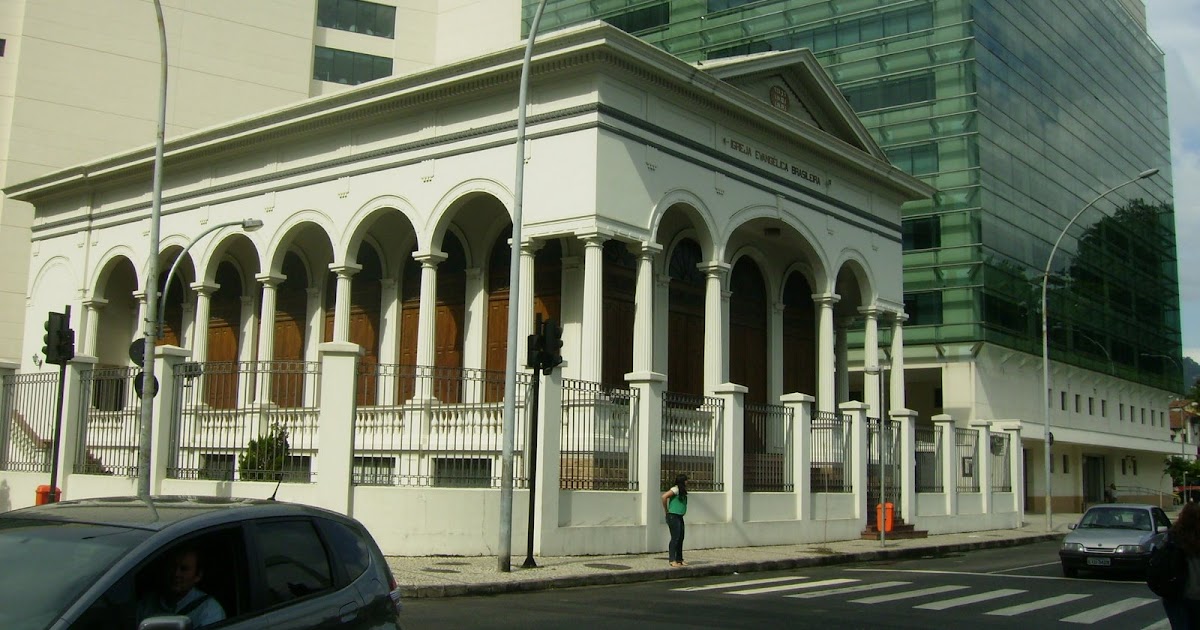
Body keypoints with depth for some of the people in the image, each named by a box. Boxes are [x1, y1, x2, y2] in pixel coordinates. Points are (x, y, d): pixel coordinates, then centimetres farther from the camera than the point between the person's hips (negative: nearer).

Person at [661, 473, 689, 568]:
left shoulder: (682, 491, 15)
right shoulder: (676, 489, -13)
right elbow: (664, 496, -23)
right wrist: (666, 510, -13)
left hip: (679, 517, 9)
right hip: (673, 516, -9)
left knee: (680, 538, 10)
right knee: (675, 538, -9)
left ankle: (679, 560, 16)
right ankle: (672, 560, -6)